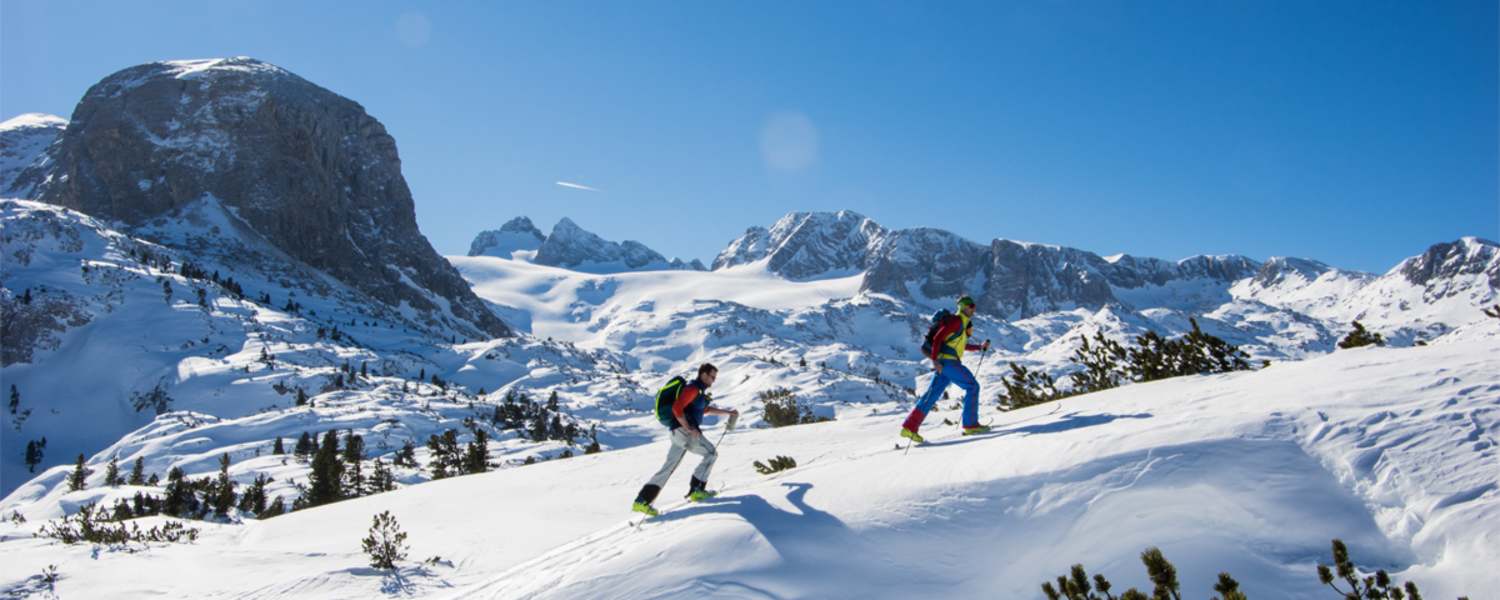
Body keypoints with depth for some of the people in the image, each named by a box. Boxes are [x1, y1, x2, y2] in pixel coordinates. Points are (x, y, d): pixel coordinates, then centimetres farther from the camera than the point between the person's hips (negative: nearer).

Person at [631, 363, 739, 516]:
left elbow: (706, 409, 39)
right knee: (711, 453, -3)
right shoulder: (693, 388, -9)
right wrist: (689, 428, -21)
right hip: (683, 429, -10)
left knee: (668, 468, 5)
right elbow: (677, 408, -20)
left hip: (679, 432, 10)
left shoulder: (699, 391, 23)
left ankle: (642, 501, -1)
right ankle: (696, 490, -2)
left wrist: (727, 412, 37)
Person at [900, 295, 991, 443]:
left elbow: (962, 345, 35)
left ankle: (909, 428, -3)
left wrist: (980, 347, 29)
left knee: (932, 394, 2)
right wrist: (935, 360, -23)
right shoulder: (956, 320, -8)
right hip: (947, 361, -9)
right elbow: (937, 338, -16)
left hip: (943, 363, 9)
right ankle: (971, 425, -2)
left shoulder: (963, 323, 22)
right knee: (972, 386, -4)